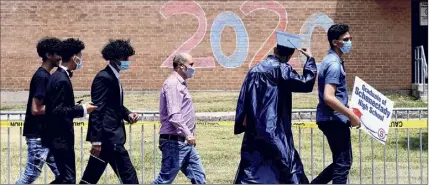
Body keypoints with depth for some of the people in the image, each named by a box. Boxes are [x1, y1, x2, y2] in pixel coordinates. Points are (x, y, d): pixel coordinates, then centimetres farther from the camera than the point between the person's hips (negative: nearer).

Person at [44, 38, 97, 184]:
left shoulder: (58, 76, 11)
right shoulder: (62, 80, -19)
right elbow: (57, 111, -23)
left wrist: (79, 107, 13)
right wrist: (82, 109, -18)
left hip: (59, 136, 10)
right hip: (61, 138, -10)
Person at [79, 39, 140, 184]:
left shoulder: (114, 77, 15)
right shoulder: (103, 78, -15)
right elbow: (97, 110, -19)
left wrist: (128, 114, 4)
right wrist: (96, 140, -22)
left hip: (111, 135, 10)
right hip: (108, 136, -10)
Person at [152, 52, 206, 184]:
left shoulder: (180, 84, 17)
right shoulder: (172, 84, -14)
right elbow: (174, 115, -24)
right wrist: (188, 133, -29)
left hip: (185, 143, 10)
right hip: (174, 142, -10)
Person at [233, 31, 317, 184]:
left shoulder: (254, 71, 9)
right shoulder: (282, 70, -9)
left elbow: (243, 100, 8)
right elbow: (306, 83, -9)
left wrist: (243, 123, 13)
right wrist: (310, 59, 3)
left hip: (254, 132, 6)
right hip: (276, 131, -6)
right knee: (290, 172, 3)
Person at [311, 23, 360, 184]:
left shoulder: (332, 61, 13)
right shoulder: (334, 64, -18)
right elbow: (328, 97, -28)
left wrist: (347, 112, 20)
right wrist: (351, 115, -21)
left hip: (332, 119, 10)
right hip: (335, 120, -10)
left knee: (340, 162, 17)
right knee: (343, 163, -1)